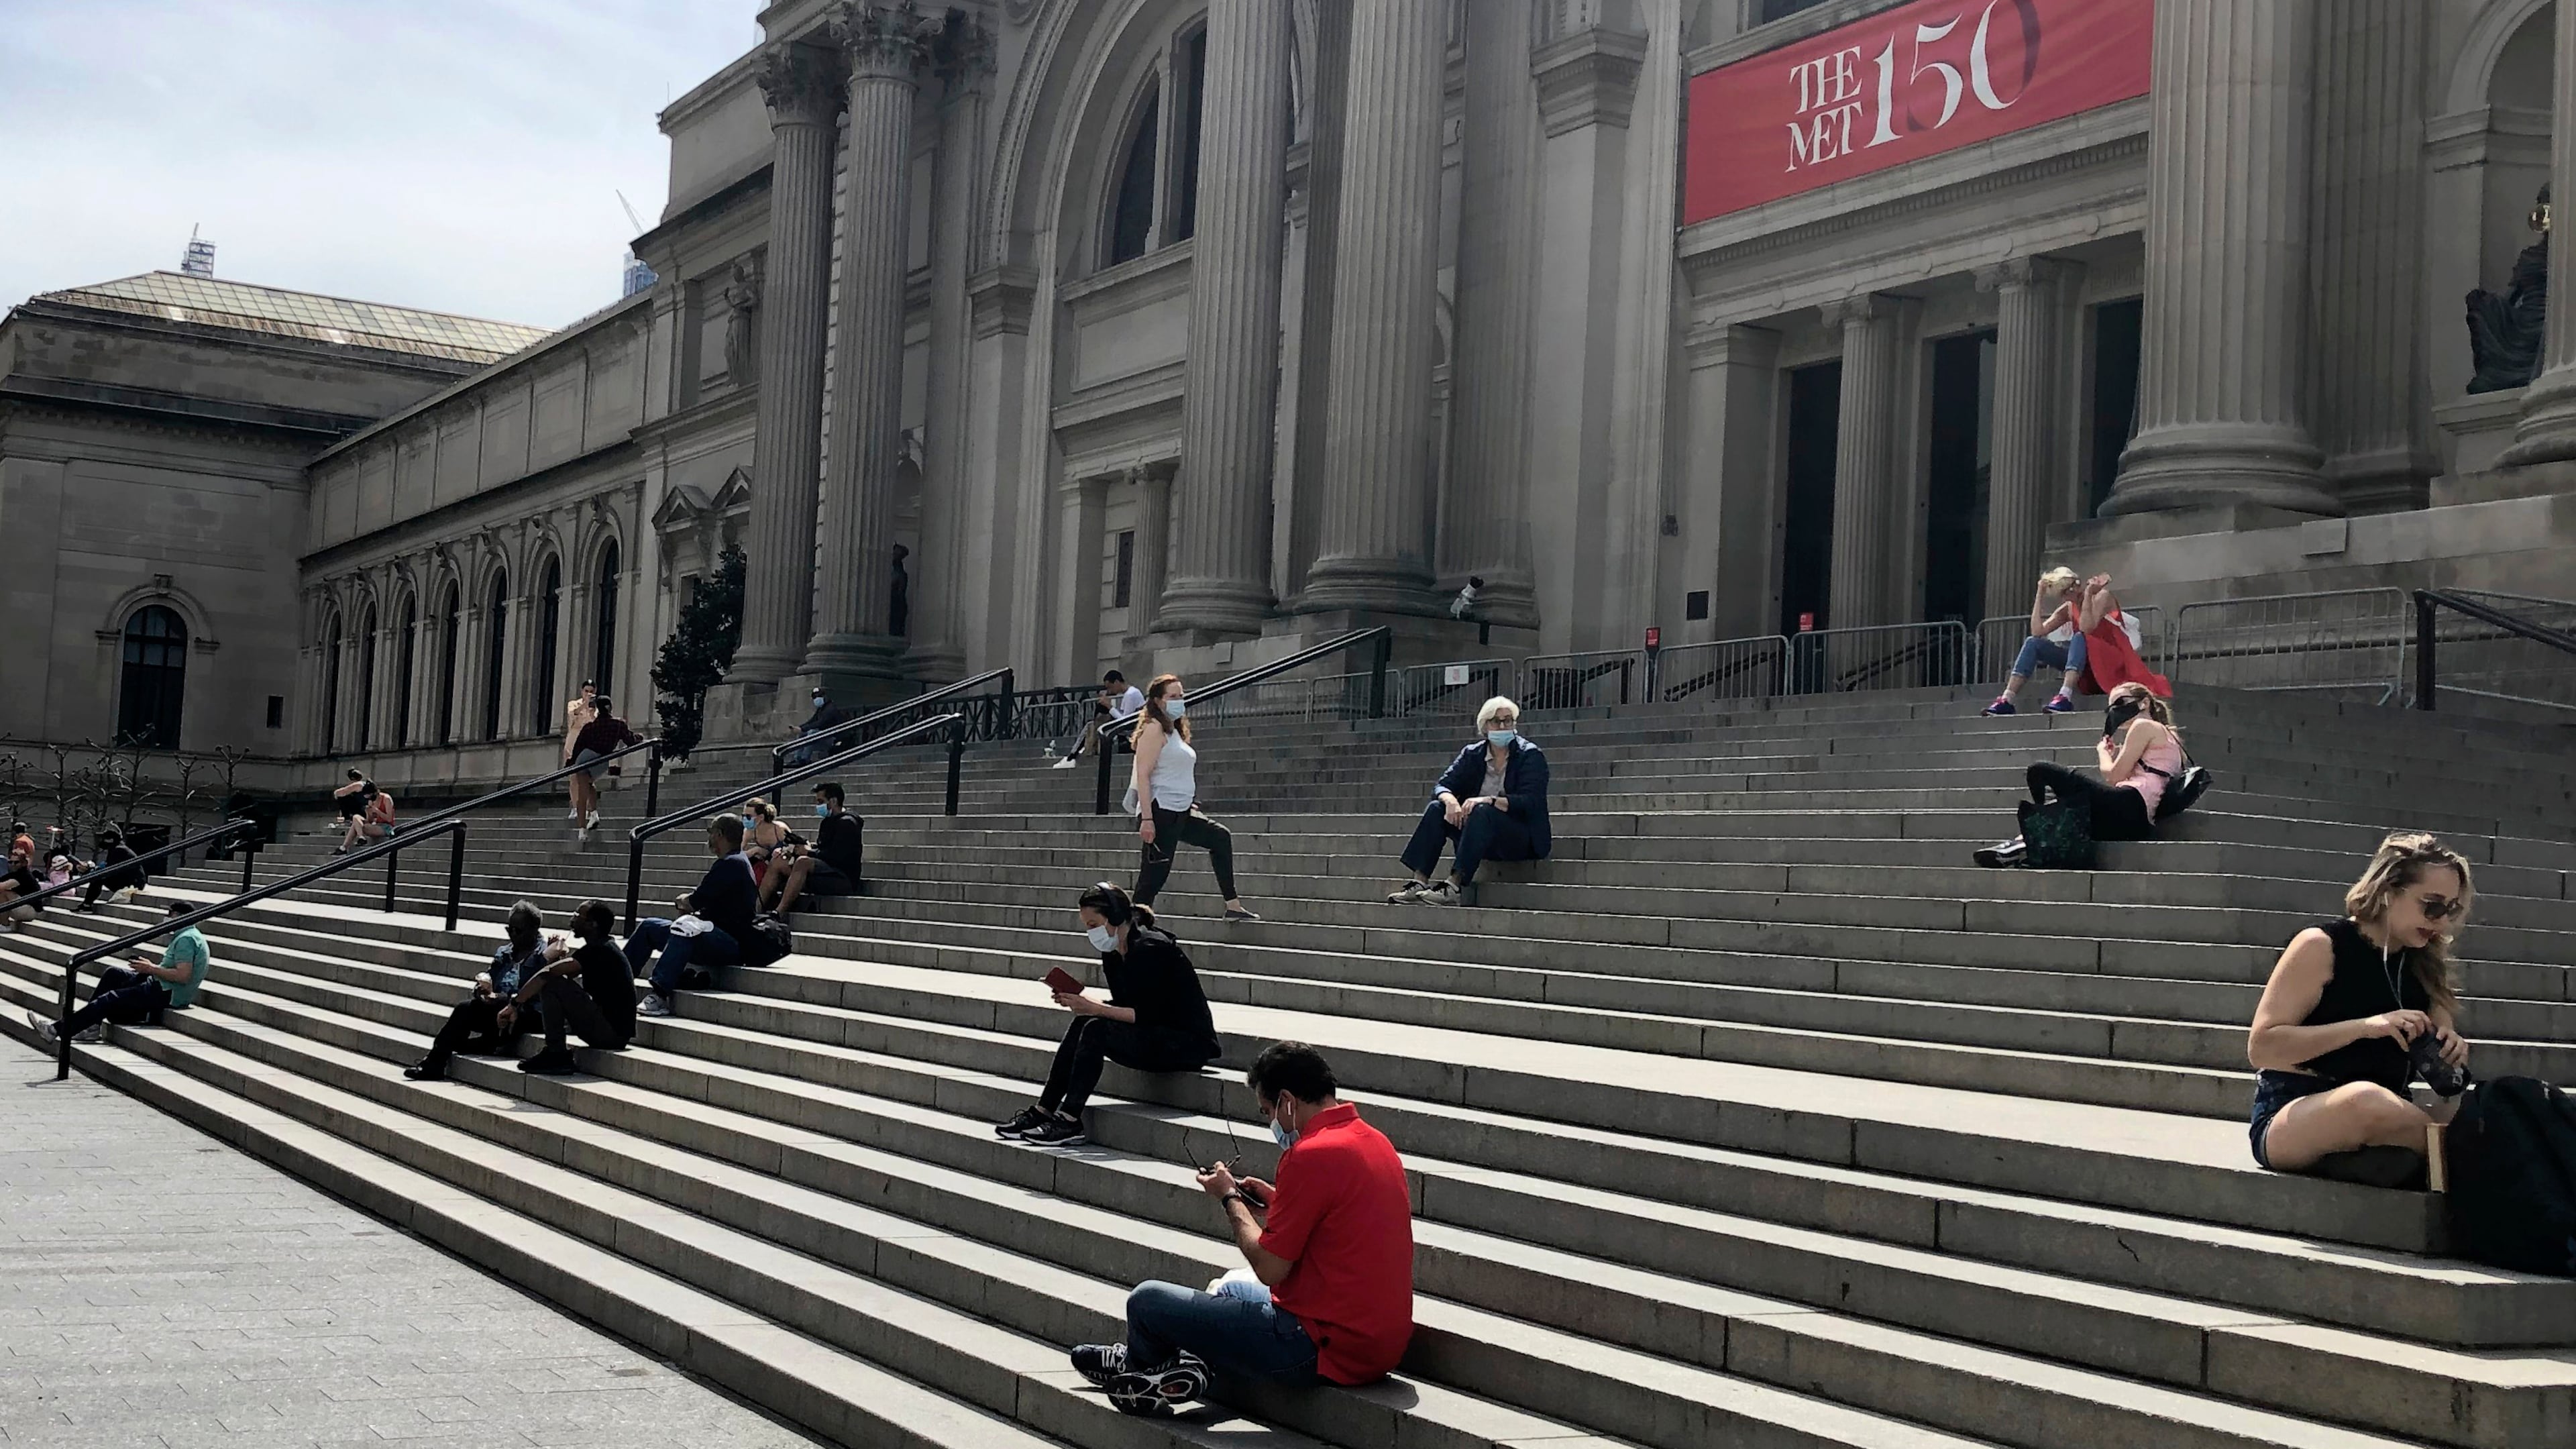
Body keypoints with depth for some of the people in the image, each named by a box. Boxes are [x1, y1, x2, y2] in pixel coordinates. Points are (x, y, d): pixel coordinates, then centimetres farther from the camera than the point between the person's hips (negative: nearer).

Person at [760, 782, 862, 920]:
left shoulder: (847, 823, -8)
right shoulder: (827, 822, 21)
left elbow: (837, 856, -18)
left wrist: (809, 852, -10)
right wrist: (804, 845, 3)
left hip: (843, 880, -10)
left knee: (803, 862, -35)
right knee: (776, 864, -2)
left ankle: (779, 913, -44)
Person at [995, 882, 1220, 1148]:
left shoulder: (1150, 949, -19)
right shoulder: (1113, 955, 8)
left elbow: (1148, 1015, -22)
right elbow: (1124, 1006, 13)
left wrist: (1095, 1009, -24)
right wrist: (1080, 1002, -3)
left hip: (1189, 1044, -9)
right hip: (1158, 1038, 9)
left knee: (1096, 1029, -22)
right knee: (1081, 1025, -5)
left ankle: (1069, 1122, -19)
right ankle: (1042, 1112, -5)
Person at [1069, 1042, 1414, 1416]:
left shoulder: (1311, 1155, -20)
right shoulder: (1376, 1141, 9)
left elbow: (1269, 1269, -16)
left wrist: (1230, 1198, -1)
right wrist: (1275, 1203, 13)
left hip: (1326, 1349, -10)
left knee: (1148, 1301, 4)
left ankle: (1141, 1366, 32)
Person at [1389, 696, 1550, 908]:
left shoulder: (1530, 756, -6)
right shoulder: (1472, 754, 8)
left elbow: (1529, 802, -19)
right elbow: (1442, 786, 0)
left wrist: (1489, 800, -33)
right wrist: (1450, 801, -25)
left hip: (1522, 840, -5)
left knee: (1482, 812, -34)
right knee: (1436, 809, -16)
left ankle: (1455, 886, -43)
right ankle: (1419, 883, -29)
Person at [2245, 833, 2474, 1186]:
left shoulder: (2423, 965, 12)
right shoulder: (2321, 946, -5)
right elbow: (2260, 1047, -12)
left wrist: (2451, 1051, -5)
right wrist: (2364, 1026, -22)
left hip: (2381, 1123, 5)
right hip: (2290, 1116, -5)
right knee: (2365, 1098, -40)